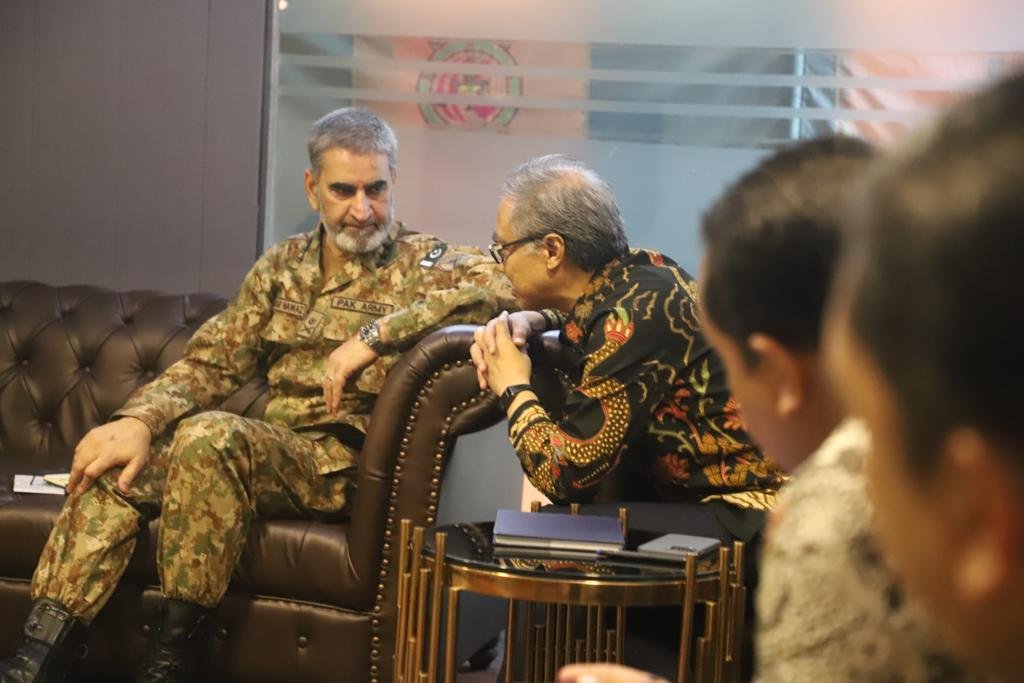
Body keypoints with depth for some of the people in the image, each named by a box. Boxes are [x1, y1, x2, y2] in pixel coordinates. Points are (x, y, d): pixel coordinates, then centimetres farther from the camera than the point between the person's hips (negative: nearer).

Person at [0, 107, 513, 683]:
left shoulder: (422, 263, -1)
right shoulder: (283, 267, 15)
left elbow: (499, 286, -22)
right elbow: (213, 363, 11)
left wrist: (376, 335, -25)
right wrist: (138, 420, -8)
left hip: (344, 464, -6)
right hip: (266, 450, 6)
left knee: (210, 436, -30)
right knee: (116, 465, -11)